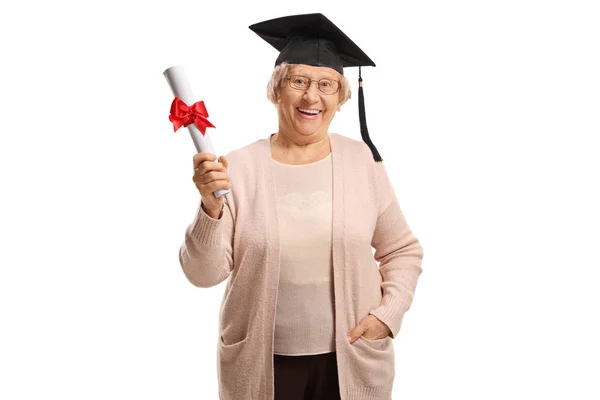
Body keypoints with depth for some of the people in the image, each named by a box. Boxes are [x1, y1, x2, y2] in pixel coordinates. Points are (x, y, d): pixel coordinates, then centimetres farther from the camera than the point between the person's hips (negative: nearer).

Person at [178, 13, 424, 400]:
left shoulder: (363, 161, -4)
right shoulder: (238, 167, -9)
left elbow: (403, 251, 5)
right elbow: (204, 274, -10)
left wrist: (389, 312, -7)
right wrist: (211, 209, -25)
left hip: (351, 361, 1)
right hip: (261, 365, -1)